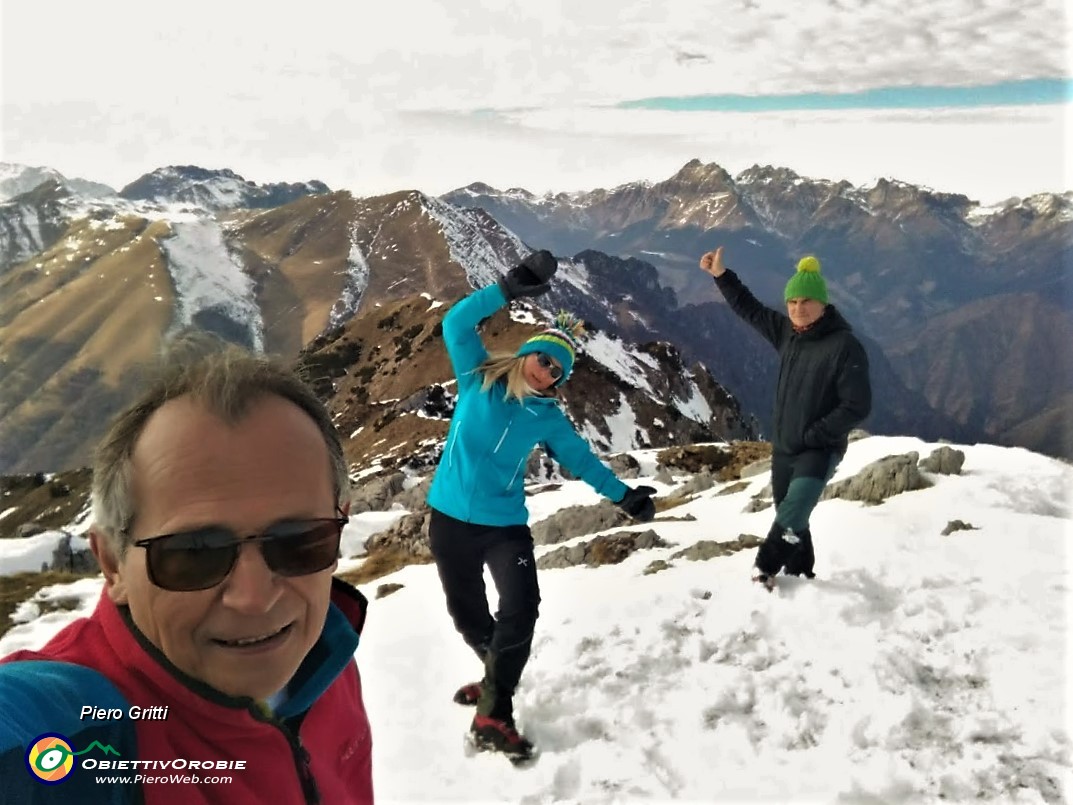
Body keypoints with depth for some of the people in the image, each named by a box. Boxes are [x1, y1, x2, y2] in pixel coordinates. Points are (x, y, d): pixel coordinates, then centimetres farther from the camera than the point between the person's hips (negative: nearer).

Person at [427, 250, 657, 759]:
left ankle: (492, 718, -5)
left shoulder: (547, 417, 0)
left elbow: (580, 458, 11)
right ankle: (496, 676, 44)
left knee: (521, 609, -18)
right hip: (449, 518, 0)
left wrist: (624, 495, 7)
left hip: (504, 523, 0)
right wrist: (510, 288, -25)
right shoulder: (479, 378, -5)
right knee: (467, 614, 14)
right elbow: (457, 322, -15)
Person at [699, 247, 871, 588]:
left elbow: (857, 406, -18)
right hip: (783, 447, 7)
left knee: (791, 518, -21)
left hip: (820, 450, -7)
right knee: (791, 521, 16)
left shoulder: (844, 345, -18)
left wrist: (812, 436, -16)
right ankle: (800, 579, 30)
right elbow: (751, 310, 16)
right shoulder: (787, 332, 1)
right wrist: (721, 275, 12)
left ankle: (763, 574, -10)